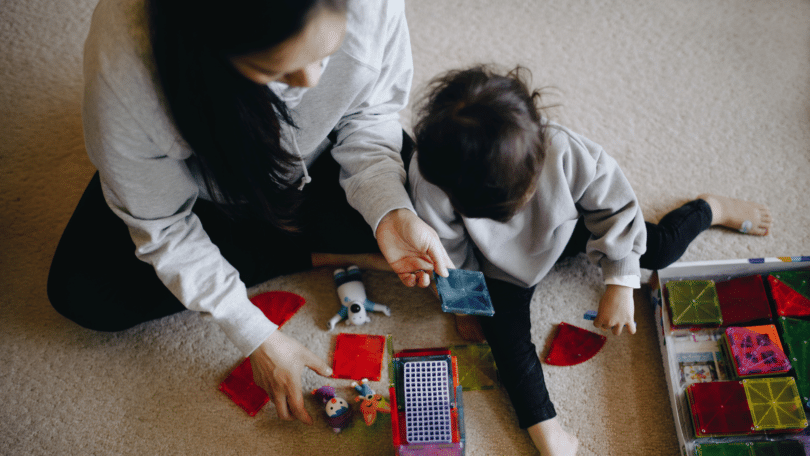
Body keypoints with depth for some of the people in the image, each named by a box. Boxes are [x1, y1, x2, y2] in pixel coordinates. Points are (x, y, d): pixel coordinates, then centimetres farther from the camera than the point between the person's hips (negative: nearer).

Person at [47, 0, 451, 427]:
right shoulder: (122, 68, -40)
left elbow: (370, 113, -15)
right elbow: (161, 226, -24)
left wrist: (390, 211, -32)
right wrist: (256, 337, -24)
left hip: (319, 155, 1)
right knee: (82, 294, -15)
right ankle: (314, 255, -6)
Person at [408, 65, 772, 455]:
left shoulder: (565, 152, -41)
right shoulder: (430, 178, -39)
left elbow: (615, 207, -22)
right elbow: (446, 248, -18)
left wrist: (620, 285, -20)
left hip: (567, 228, 0)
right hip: (502, 262, 0)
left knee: (659, 249, 3)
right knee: (503, 325, -21)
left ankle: (710, 209, 38)